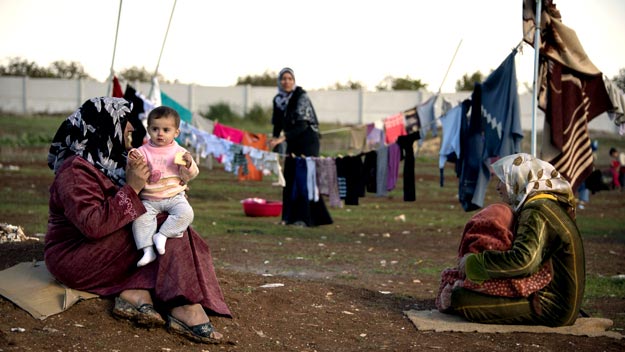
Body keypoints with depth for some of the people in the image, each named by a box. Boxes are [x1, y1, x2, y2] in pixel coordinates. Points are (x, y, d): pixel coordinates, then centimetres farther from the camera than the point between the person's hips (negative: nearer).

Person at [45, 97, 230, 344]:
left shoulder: (110, 162, 12)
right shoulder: (74, 170, -18)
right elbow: (92, 225, -30)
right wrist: (131, 189, -25)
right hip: (75, 257, -10)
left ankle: (136, 293, -27)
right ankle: (183, 307, -29)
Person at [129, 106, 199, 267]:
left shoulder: (179, 152, 4)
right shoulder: (143, 151, 3)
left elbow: (189, 176, 2)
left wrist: (188, 164, -19)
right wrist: (133, 159, -23)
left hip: (174, 197, 0)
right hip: (149, 200, 0)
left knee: (186, 213, -26)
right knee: (140, 217, -25)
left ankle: (162, 235, -20)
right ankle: (147, 249, -25)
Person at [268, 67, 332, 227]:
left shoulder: (301, 97, -15)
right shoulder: (278, 99, 5)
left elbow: (302, 124, -23)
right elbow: (277, 123, 10)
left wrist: (283, 138, -31)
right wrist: (275, 139, -8)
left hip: (308, 141, -7)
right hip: (292, 142, 7)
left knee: (304, 177, -11)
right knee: (289, 178, 5)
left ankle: (304, 218, -11)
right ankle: (291, 216, 12)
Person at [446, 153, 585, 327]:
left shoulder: (537, 213, -19)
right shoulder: (551, 205, 14)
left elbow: (523, 260, -34)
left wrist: (473, 262, -23)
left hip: (549, 306, -10)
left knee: (459, 299, -16)